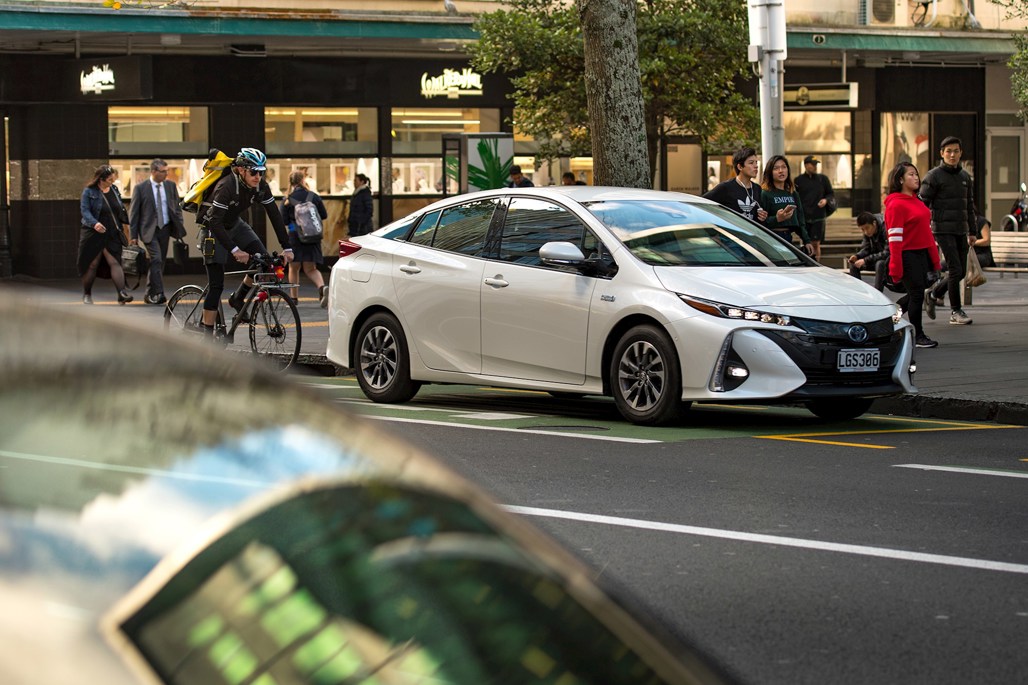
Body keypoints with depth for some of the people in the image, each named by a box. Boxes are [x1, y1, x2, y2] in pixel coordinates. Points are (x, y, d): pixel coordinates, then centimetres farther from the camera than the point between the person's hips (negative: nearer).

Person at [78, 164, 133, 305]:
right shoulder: (89, 192, -8)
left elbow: (120, 209, 20)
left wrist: (126, 222, 16)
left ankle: (122, 294, -20)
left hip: (112, 235, 4)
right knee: (92, 264, 5)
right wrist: (94, 223, -30)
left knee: (115, 262, -10)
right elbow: (84, 211, -16)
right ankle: (86, 295, 22)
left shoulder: (114, 190, 10)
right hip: (93, 235, -4)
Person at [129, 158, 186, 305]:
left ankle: (150, 295, 17)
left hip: (165, 228, 5)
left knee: (160, 262, 7)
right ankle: (158, 293, -19)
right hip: (149, 230, -5)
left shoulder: (171, 186, 6)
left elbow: (177, 208, 13)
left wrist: (180, 227, 4)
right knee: (156, 260, -18)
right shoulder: (140, 188, -5)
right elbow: (134, 212, -2)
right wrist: (133, 235, -4)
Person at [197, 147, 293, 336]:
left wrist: (287, 248, -15)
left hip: (235, 225, 6)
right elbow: (215, 222, -35)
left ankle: (237, 299, 9)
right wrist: (234, 250, -41)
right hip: (213, 229, -6)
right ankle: (207, 334, -6)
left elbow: (275, 215, -10)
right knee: (216, 284, -10)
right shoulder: (226, 186, -32)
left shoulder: (260, 186, -14)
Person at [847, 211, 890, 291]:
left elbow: (887, 253, -31)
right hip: (877, 259, 8)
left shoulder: (885, 230, -27)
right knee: (853, 265, -5)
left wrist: (866, 260, -32)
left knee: (880, 264, -38)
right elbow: (866, 249, 3)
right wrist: (857, 256, -20)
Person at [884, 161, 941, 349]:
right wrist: (896, 268, -20)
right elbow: (894, 238, -17)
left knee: (917, 292, 12)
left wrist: (934, 258, 17)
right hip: (907, 255, -8)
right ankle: (918, 336, 8)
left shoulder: (917, 202, 13)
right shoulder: (896, 205, -14)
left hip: (922, 254, 8)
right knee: (916, 293, -3)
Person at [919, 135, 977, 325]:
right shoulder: (934, 176, -5)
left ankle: (933, 294, 27)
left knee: (960, 272, 5)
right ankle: (956, 312, -4)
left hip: (961, 231, 6)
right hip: (943, 230, -6)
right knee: (955, 270, -12)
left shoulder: (965, 177, 14)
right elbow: (922, 204, -7)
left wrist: (972, 232, 18)